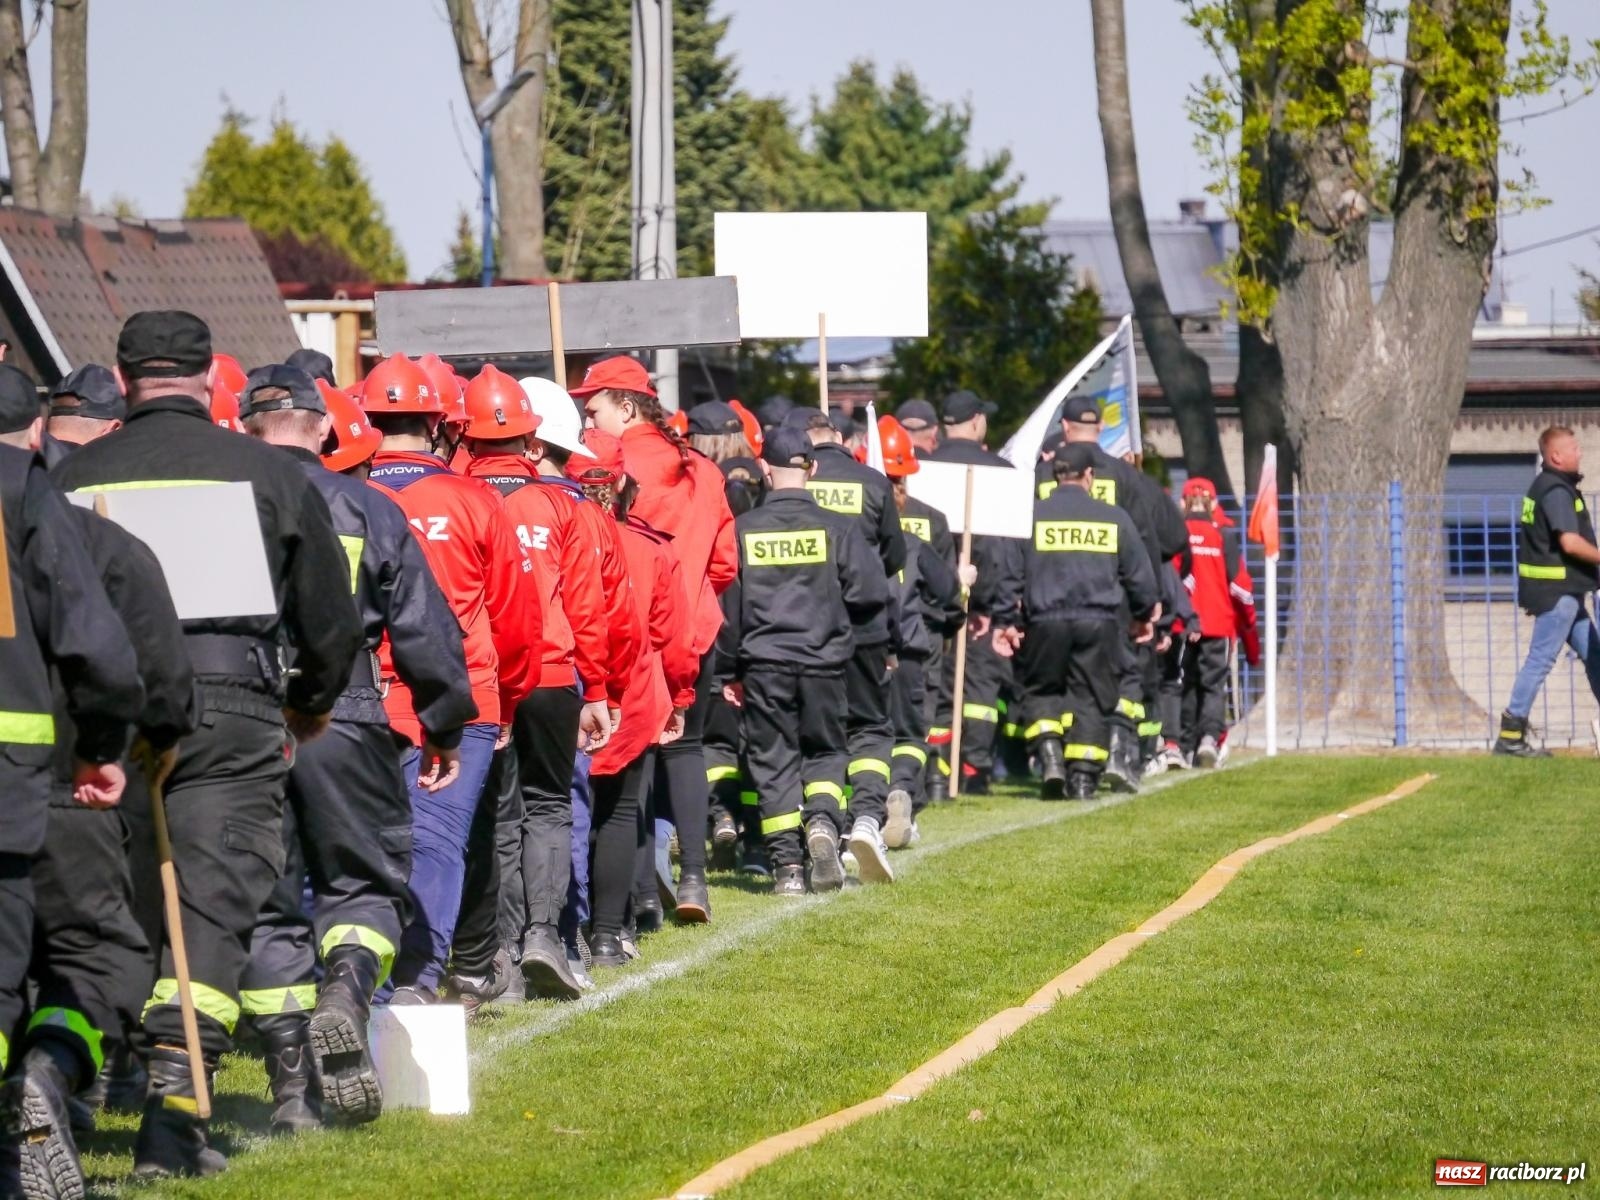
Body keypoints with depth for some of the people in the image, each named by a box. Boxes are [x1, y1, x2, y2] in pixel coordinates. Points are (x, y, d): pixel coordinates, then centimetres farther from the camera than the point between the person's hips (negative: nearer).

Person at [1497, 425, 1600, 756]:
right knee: (1541, 659, -7)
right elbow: (1570, 542, -24)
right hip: (1556, 591, -10)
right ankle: (1511, 734, -5)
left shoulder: (1546, 487, 15)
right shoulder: (1556, 492, -17)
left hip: (1565, 591, 10)